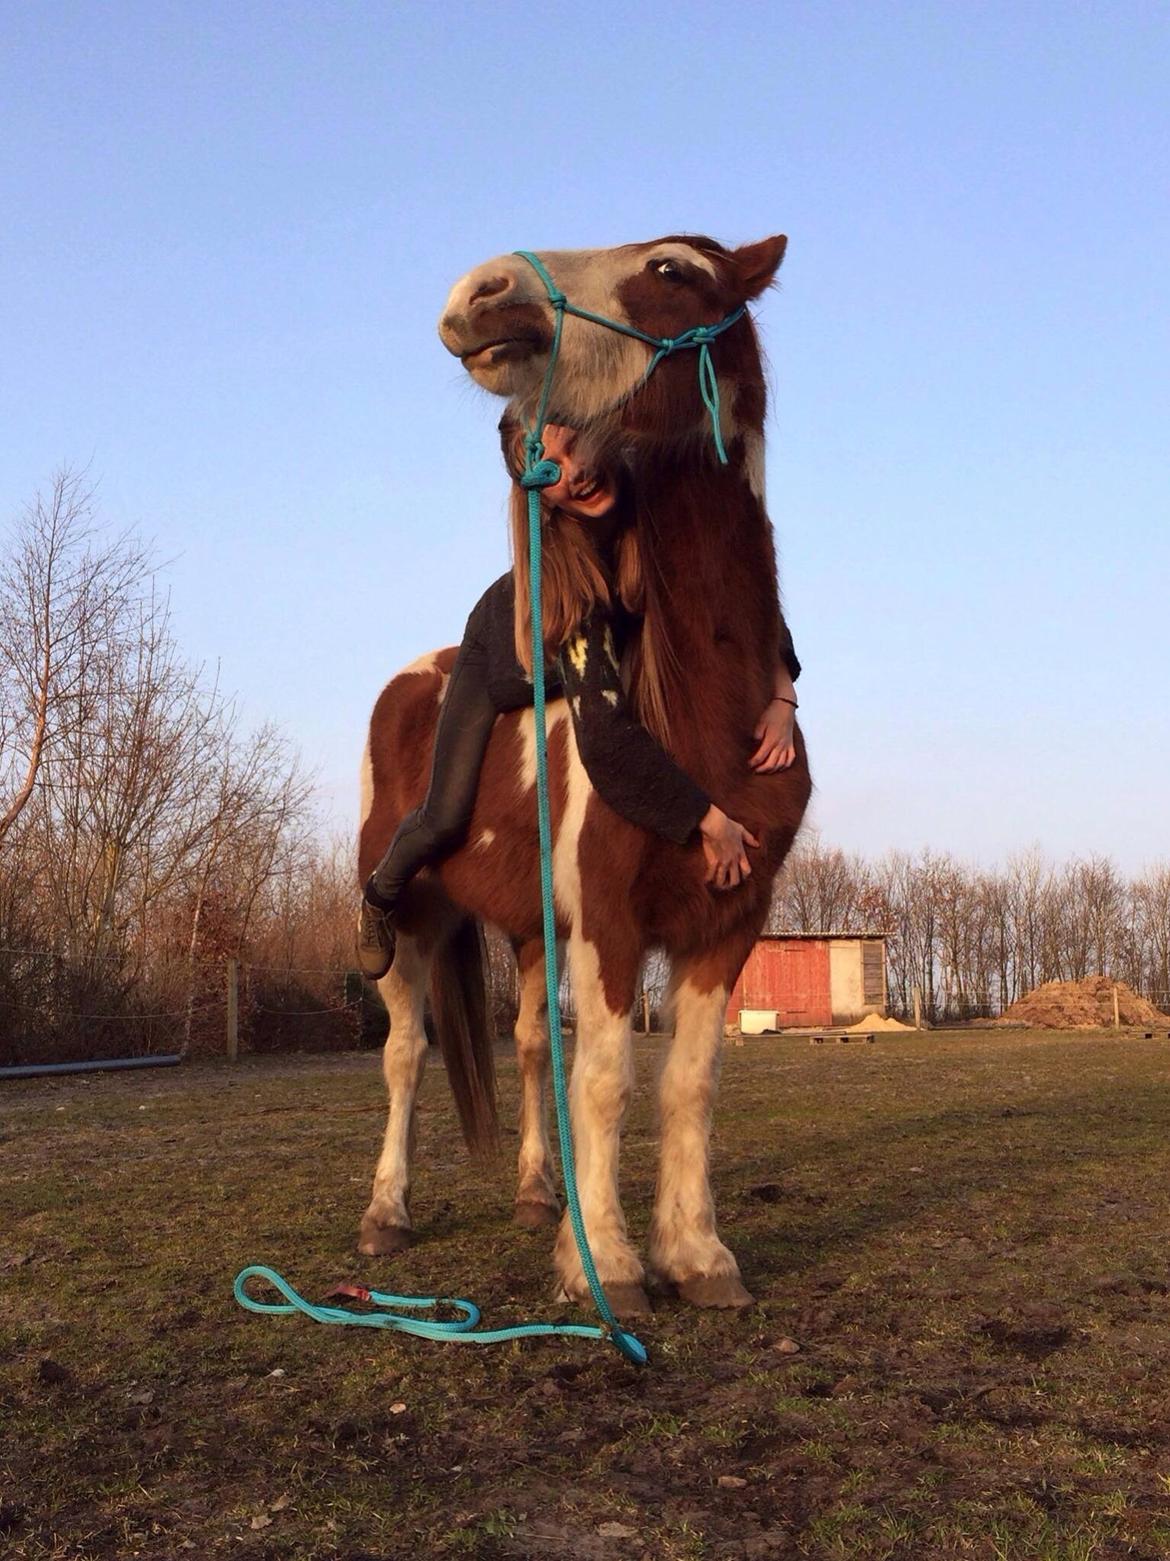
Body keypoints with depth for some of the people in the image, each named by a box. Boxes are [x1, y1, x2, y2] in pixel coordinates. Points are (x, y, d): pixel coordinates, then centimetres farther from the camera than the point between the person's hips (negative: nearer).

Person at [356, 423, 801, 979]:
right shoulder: (560, 564, -44)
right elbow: (604, 733, -48)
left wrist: (783, 698, -35)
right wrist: (709, 820, -49)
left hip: (624, 645, 5)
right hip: (510, 648, -5)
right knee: (445, 823, -7)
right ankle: (381, 894, 28)